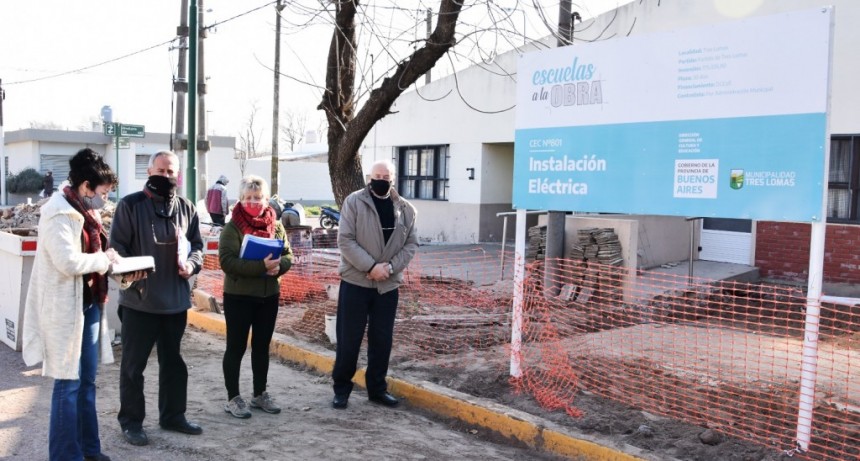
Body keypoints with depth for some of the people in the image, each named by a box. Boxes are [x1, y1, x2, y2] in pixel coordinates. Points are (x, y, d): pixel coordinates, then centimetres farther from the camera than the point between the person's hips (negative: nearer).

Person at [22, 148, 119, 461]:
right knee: (68, 383, 0)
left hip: (90, 304, 9)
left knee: (86, 381, 16)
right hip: (66, 308, -9)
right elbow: (69, 262, -26)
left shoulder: (85, 211, 13)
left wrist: (111, 261, 2)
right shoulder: (59, 213, -16)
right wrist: (105, 259, -12)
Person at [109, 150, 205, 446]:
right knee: (134, 363, 6)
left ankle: (172, 415, 31)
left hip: (176, 299, 5)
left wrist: (192, 263, -7)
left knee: (173, 360, 16)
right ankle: (131, 421, 21)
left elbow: (197, 244, 13)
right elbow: (117, 245, -8)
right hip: (139, 299, -4)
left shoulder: (186, 208, 7)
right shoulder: (130, 205, -6)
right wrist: (127, 272, -25)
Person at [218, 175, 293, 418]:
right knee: (236, 347, 4)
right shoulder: (232, 228, -10)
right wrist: (260, 266, -28)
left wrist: (278, 266, -16)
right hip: (238, 296, -5)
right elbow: (226, 261, -19)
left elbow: (288, 255, 7)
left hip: (268, 296, 5)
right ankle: (233, 398, 15)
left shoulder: (276, 226, 5)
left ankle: (260, 394, 27)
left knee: (262, 346, 14)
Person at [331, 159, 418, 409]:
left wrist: (390, 266, -12)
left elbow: (411, 244, 4)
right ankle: (341, 388, 18)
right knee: (349, 338, 4)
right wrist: (371, 266, -20)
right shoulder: (354, 202, -6)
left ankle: (377, 388, 25)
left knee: (382, 339, 10)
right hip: (355, 282, -3)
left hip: (388, 284, 3)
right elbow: (345, 240, -11)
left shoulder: (406, 209, 5)